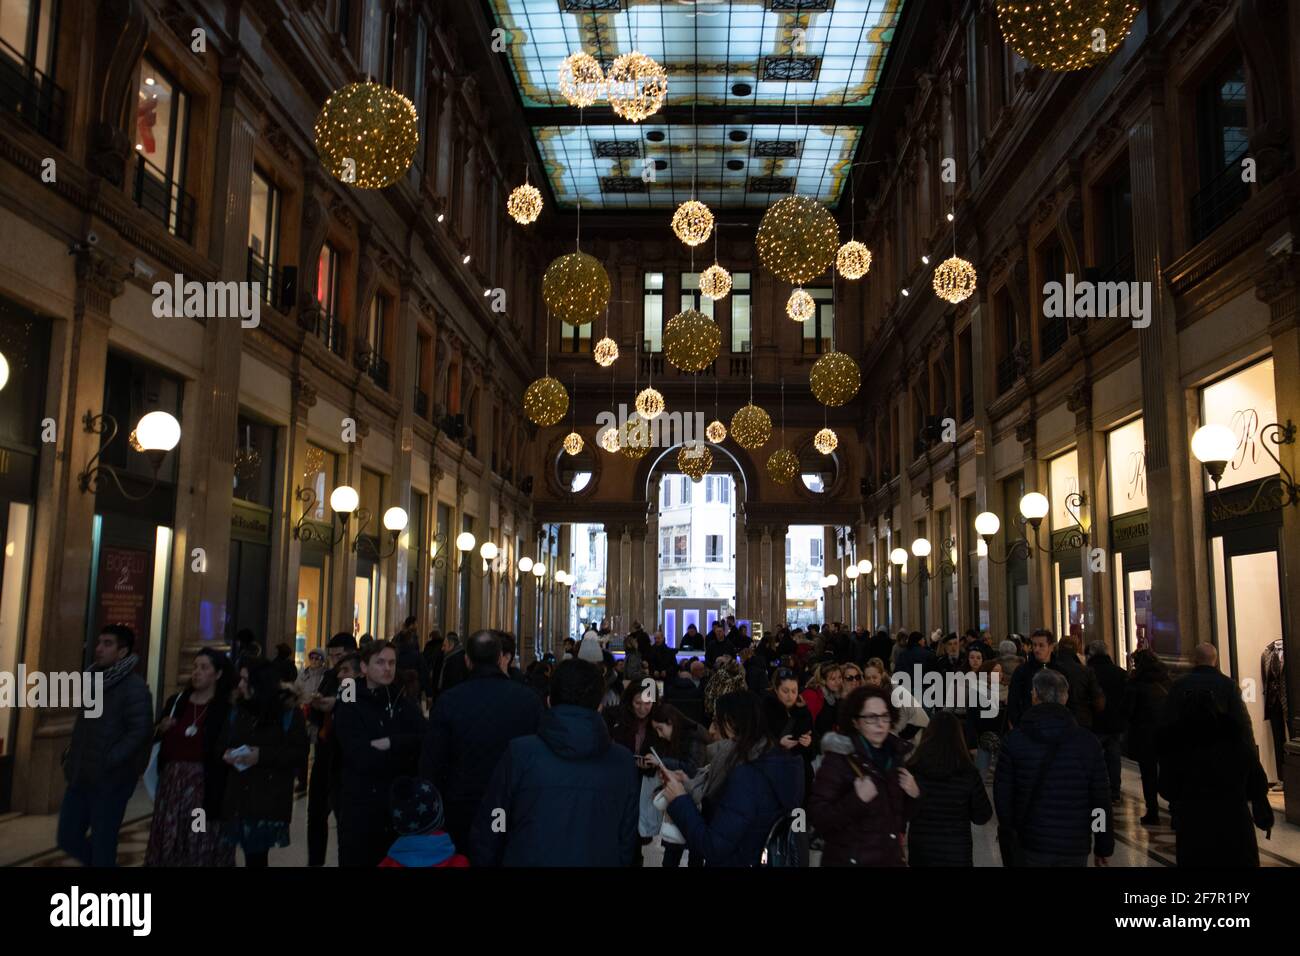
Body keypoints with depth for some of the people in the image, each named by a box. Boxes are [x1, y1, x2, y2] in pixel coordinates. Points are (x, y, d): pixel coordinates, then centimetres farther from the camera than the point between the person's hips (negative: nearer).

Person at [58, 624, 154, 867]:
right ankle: (100, 862, 35)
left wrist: (108, 761, -21)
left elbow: (141, 731, -20)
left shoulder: (134, 685, -14)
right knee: (68, 838, 12)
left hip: (110, 780, -7)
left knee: (102, 847, 1)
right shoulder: (94, 679, 11)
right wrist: (72, 756, 12)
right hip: (81, 776, 8)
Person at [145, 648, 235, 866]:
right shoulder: (176, 701, 9)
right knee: (168, 846, 11)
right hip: (171, 783, 5)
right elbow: (155, 740, 16)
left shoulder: (227, 708, -6)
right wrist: (161, 729, -3)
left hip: (205, 787, -5)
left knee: (200, 848, 4)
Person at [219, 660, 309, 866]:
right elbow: (223, 743, 19)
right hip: (240, 795, 4)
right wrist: (227, 754, -4)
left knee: (257, 855, -6)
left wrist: (262, 755, -17)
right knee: (251, 854, 5)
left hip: (270, 800, -4)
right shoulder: (239, 711, 11)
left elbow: (299, 754, -9)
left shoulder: (289, 714, -3)